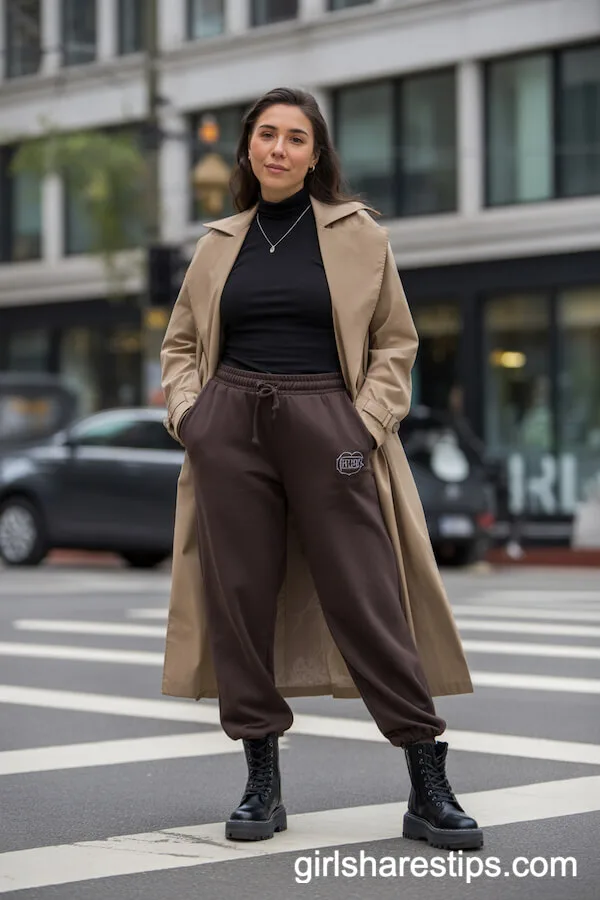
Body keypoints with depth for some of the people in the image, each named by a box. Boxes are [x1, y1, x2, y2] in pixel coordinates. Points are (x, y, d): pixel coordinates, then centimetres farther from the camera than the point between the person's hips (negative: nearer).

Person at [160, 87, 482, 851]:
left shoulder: (357, 235, 7)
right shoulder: (218, 245, 13)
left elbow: (395, 342, 7)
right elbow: (180, 344, 19)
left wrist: (366, 423, -6)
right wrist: (188, 413, 1)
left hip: (326, 427, -3)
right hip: (232, 430, 3)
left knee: (368, 600, -6)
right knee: (239, 599, 1)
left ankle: (429, 790, -1)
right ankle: (262, 782, 12)